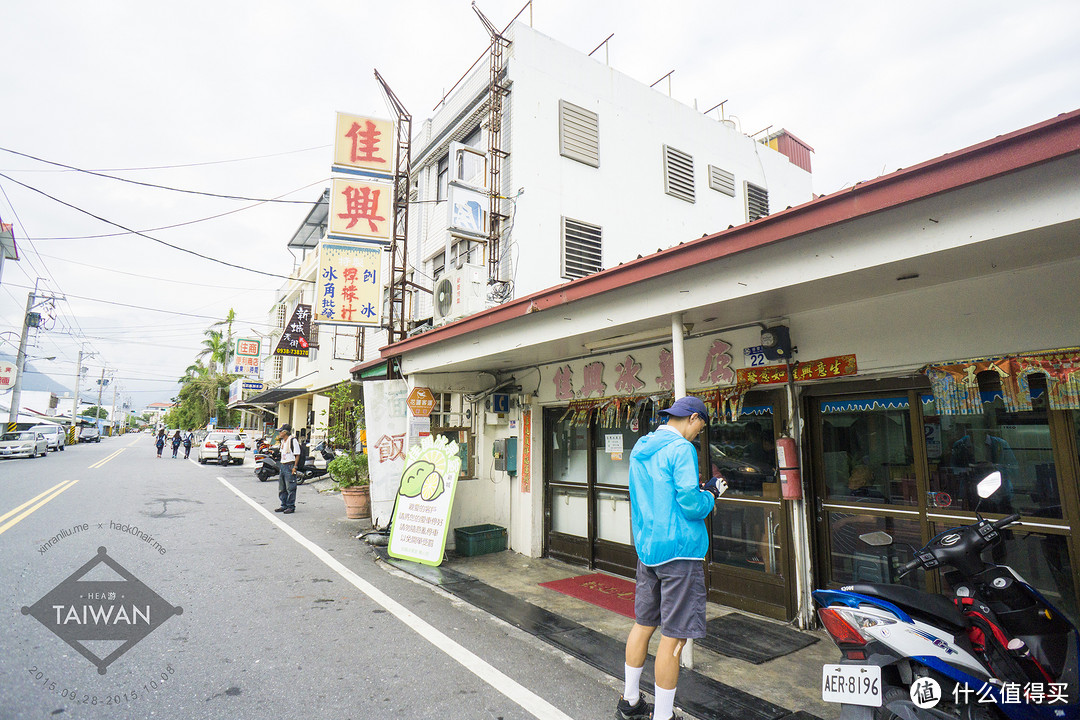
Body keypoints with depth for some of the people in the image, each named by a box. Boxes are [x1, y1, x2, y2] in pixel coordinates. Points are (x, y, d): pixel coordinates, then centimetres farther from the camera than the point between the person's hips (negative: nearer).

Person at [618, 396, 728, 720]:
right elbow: (692, 505, -20)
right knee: (674, 636, 2)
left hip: (646, 548, 9)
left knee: (643, 623, 19)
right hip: (679, 550, -9)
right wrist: (710, 494, 0)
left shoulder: (639, 449, 13)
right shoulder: (681, 448, -15)